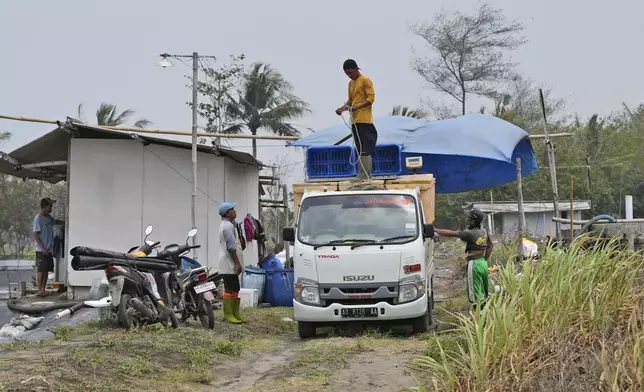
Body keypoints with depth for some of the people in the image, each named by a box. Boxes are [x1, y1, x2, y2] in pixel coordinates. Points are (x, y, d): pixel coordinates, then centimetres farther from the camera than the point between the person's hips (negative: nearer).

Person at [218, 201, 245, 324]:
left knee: (234, 289, 11)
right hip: (229, 264, -11)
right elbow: (231, 247, -20)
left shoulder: (227, 225, 20)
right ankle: (228, 314, -8)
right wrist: (238, 263, -19)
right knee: (230, 290, -9)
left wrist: (237, 263, 22)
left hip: (229, 264, 11)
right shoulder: (228, 226, -14)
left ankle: (235, 314, 14)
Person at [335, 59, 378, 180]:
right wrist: (343, 107, 3)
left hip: (364, 120, -9)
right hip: (355, 120, 9)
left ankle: (366, 176, -12)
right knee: (359, 149, 9)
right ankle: (361, 175, 11)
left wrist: (356, 107, -20)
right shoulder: (351, 83, 20)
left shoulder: (365, 80, -5)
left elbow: (371, 98, -11)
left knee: (365, 149, -11)